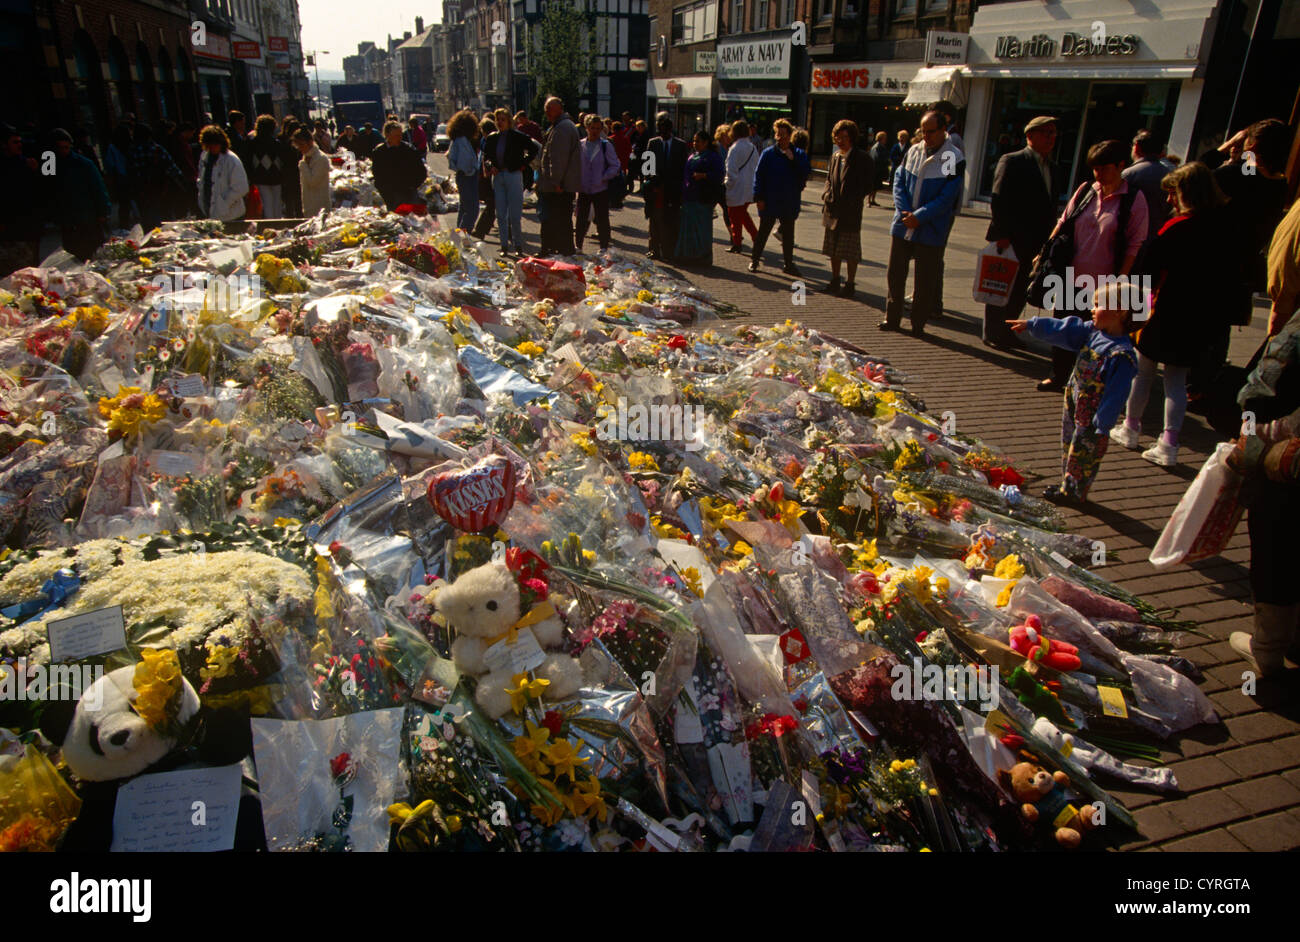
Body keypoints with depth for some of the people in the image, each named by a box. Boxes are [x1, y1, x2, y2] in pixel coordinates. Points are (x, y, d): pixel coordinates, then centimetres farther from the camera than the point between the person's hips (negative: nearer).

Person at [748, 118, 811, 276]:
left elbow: (807, 172, -7)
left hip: (790, 203, 2)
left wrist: (793, 159, -16)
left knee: (788, 236, 11)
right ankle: (754, 260, 20)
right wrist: (759, 197, -9)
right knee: (763, 232, 7)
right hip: (769, 202, -2)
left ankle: (788, 264, 21)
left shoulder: (799, 155, 4)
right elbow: (758, 176, -3)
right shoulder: (768, 153, -2)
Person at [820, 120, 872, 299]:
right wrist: (827, 194, 1)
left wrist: (853, 200, -15)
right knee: (833, 249, 14)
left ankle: (849, 284, 10)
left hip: (851, 212, -6)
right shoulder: (835, 156, 9)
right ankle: (835, 282, 26)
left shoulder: (862, 158, -9)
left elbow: (868, 183, -9)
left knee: (851, 252, 1)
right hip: (833, 210, 6)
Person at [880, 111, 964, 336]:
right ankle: (892, 318, 20)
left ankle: (918, 323, 14)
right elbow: (899, 182, 5)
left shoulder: (954, 158, -8)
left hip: (931, 231, -4)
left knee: (925, 280, 3)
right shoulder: (913, 152, 7)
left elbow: (947, 198, -12)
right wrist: (906, 213, -9)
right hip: (903, 226, 4)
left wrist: (919, 216, -16)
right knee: (895, 274, 8)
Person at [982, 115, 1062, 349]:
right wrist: (1002, 234, -17)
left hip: (1034, 243, 6)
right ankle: (992, 334, 14)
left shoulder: (1054, 169, 14)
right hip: (1009, 240, -6)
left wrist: (1046, 241, 6)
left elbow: (1051, 207, 14)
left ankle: (1006, 332, 21)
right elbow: (999, 200, -12)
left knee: (1019, 293, 10)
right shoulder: (1012, 162, -7)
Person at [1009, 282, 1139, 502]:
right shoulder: (1091, 331, -2)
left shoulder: (1122, 354, -25)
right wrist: (1031, 325, 14)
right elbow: (1062, 330, 10)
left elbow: (1115, 394, -23)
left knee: (1082, 454, 7)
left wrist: (1101, 426, -20)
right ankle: (1067, 485, 38)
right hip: (1073, 406, 8)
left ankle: (1072, 491, 24)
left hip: (1093, 416, -8)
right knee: (1068, 446, 21)